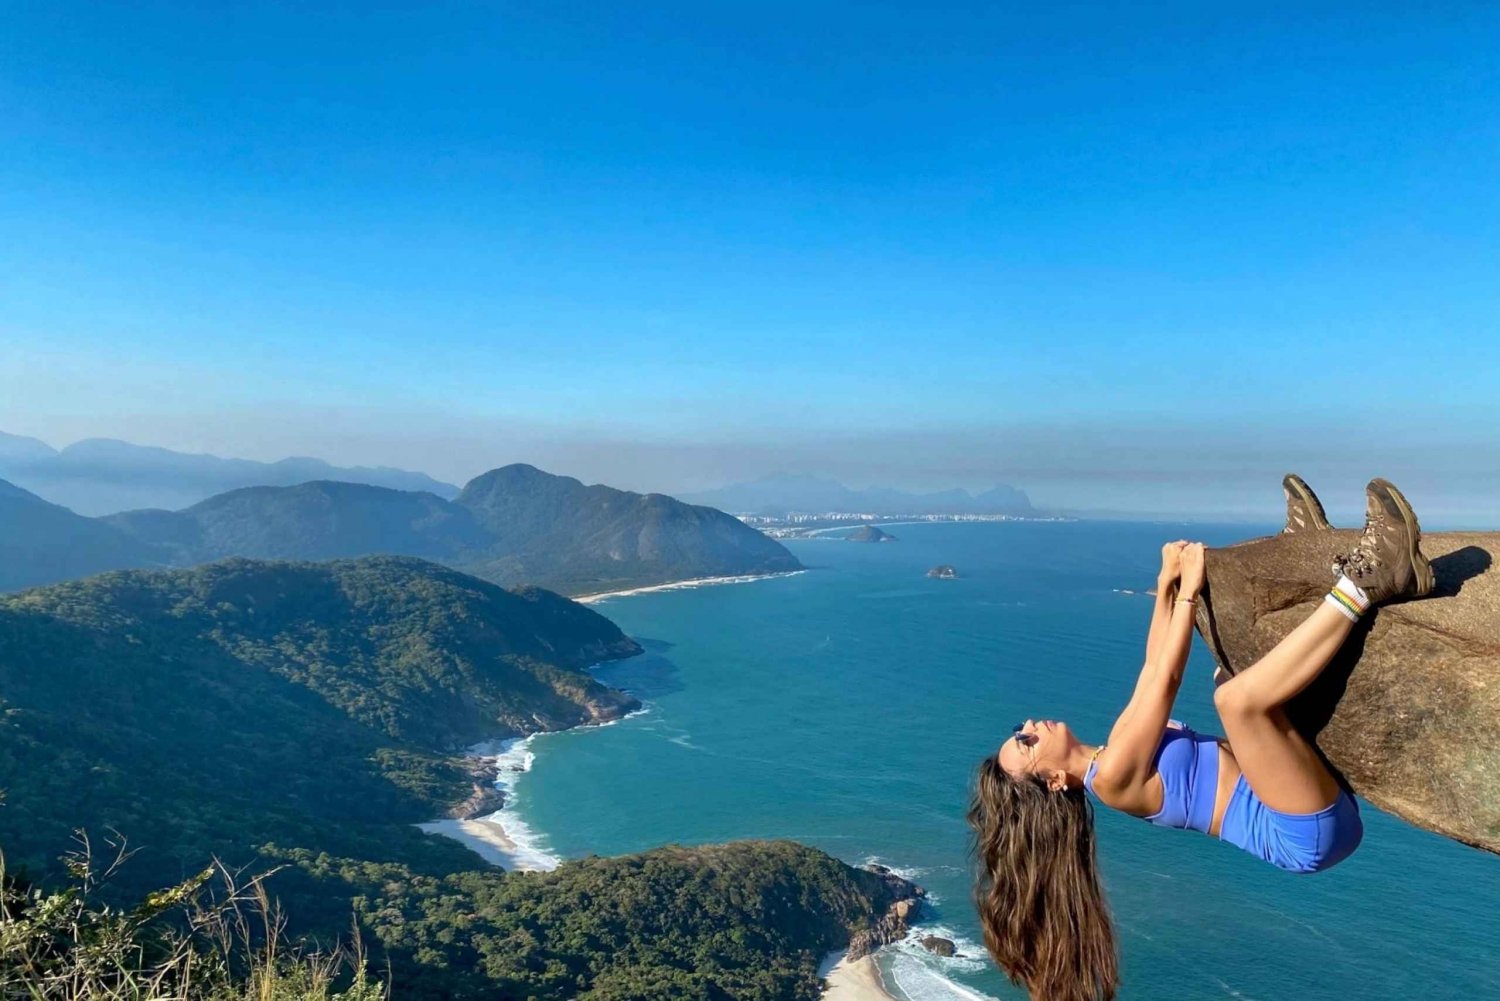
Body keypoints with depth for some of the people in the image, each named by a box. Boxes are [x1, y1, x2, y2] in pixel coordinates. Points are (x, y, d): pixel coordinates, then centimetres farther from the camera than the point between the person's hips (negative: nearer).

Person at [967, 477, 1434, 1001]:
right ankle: (1364, 582, -24)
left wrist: (1167, 584, 12)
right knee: (1238, 695, -36)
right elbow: (1165, 680, -16)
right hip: (1308, 831, -10)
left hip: (1315, 807, 10)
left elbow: (1154, 671, 17)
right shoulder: (1113, 775, -16)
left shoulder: (1111, 756, 13)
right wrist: (1188, 590, -7)